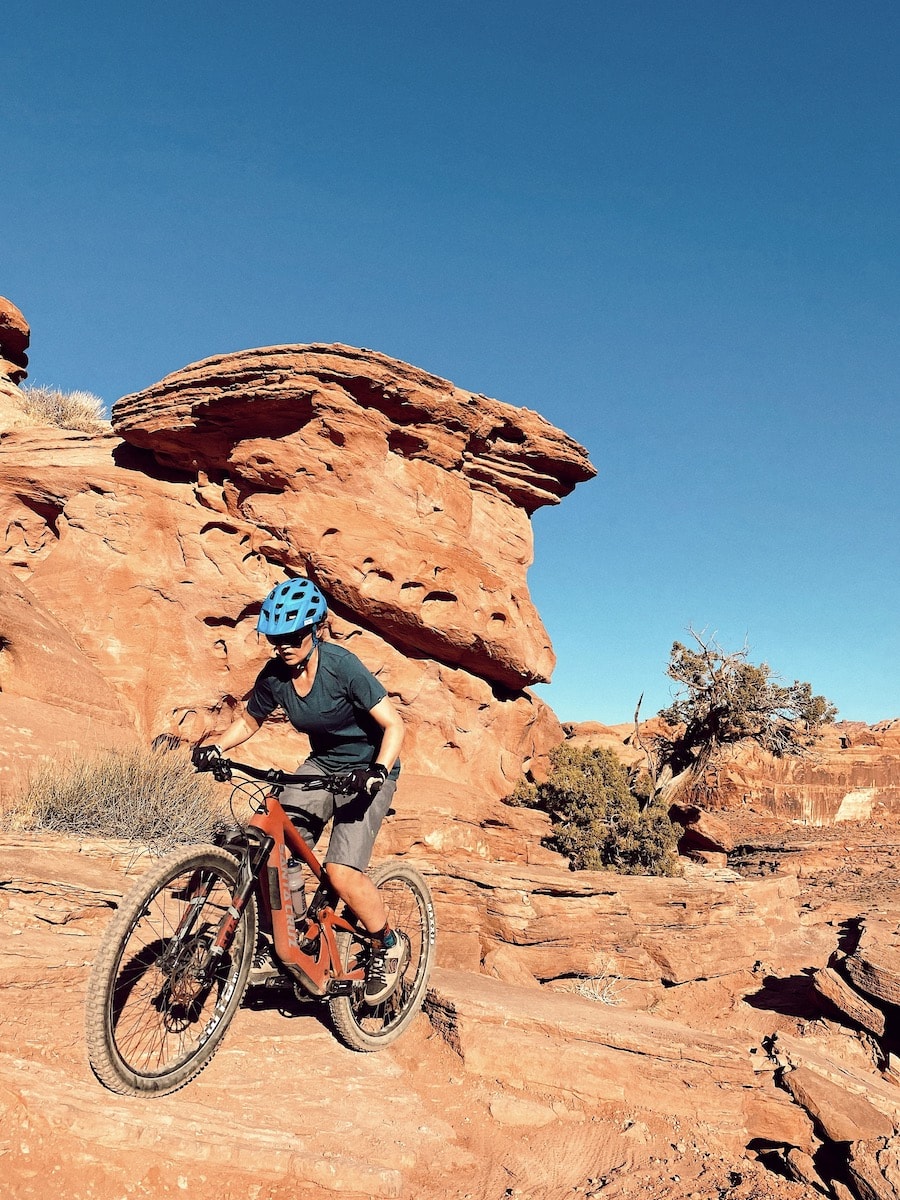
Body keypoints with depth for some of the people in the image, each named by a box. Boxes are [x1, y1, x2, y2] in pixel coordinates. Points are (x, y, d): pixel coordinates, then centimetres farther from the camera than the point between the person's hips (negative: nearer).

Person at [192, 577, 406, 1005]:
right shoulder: (274, 675, -9)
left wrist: (378, 771, -39)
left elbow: (394, 724, -24)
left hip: (366, 770, -5)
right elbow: (250, 720, 9)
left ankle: (388, 946, 8)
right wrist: (216, 746, -9)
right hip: (321, 765, 5)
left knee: (341, 872, -19)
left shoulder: (342, 665, -24)